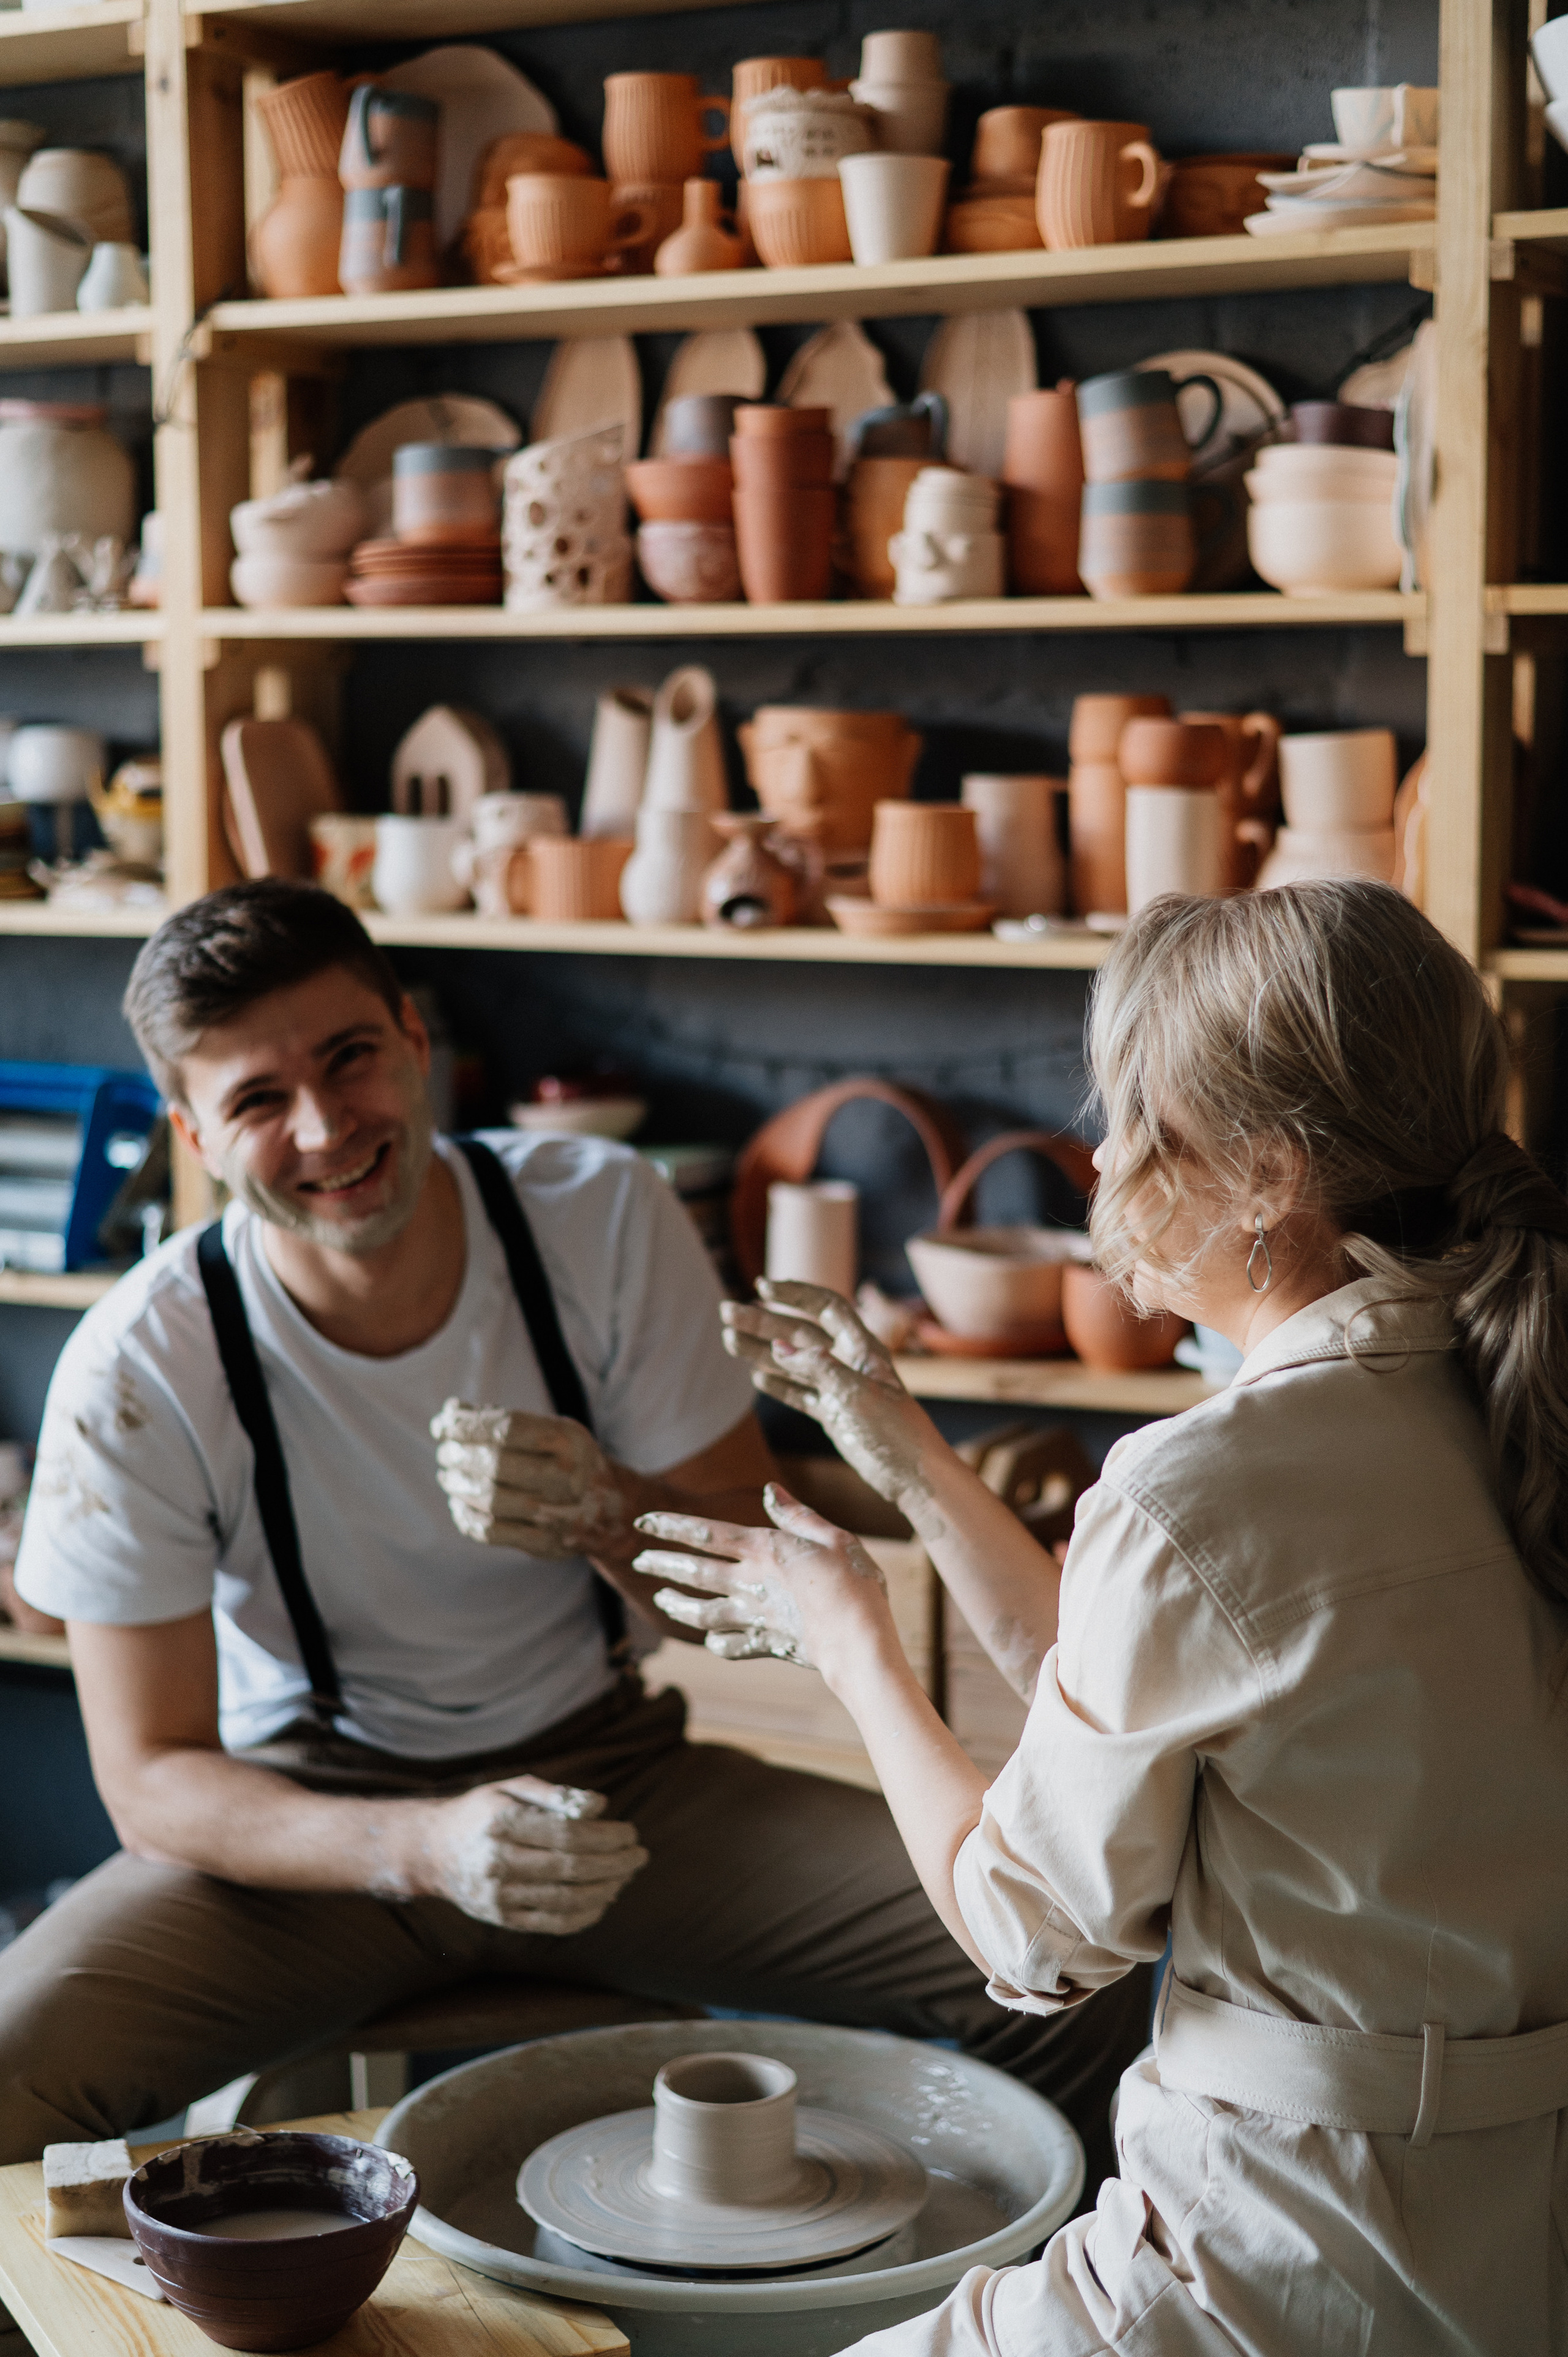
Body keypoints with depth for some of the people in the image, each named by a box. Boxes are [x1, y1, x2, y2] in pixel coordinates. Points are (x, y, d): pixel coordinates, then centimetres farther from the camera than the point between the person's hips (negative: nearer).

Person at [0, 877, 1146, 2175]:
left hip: (602, 1766, 2)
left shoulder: (602, 1217, -12)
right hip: (312, 1820, -1)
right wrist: (430, 1848, -32)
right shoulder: (136, 1372, -17)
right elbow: (154, 1777, -13)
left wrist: (609, 1514, -30)